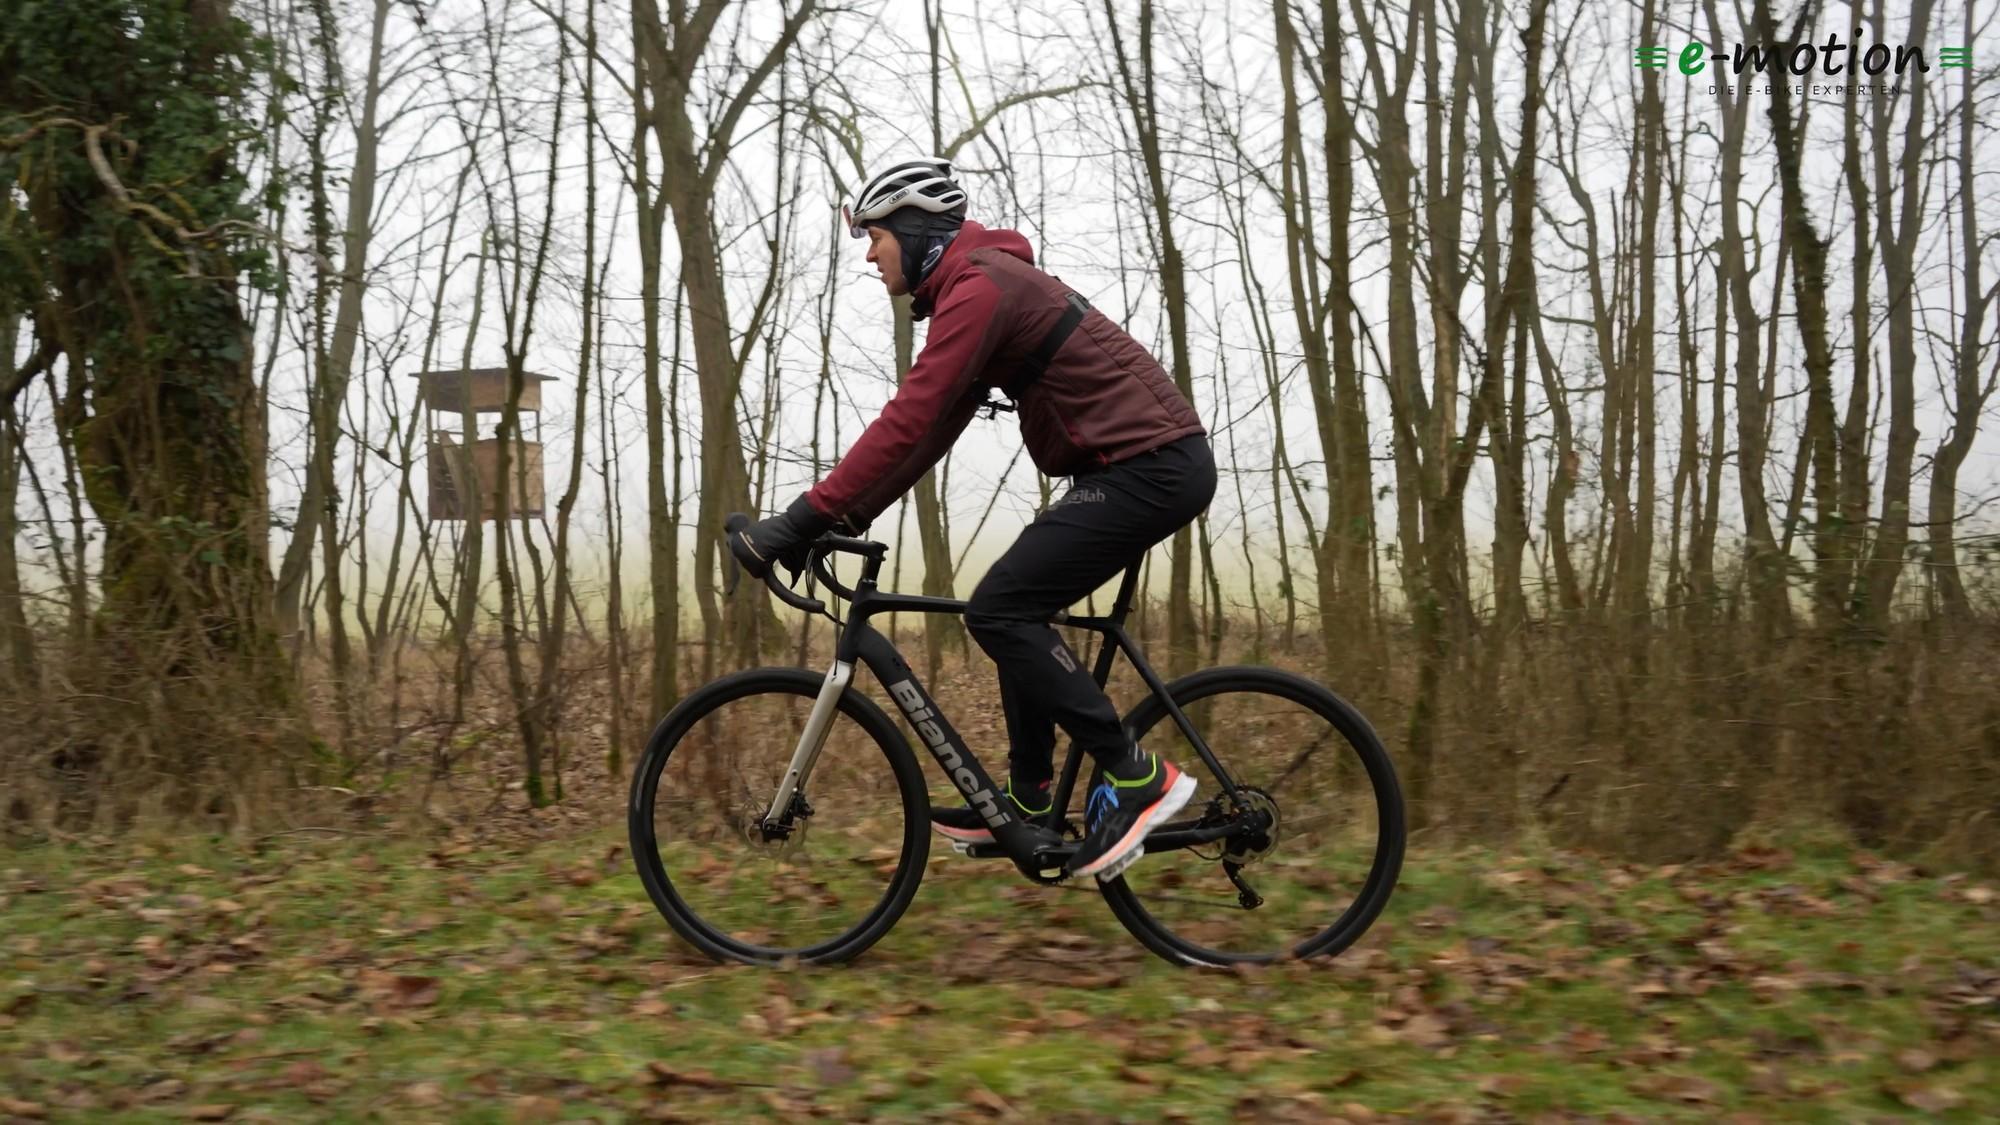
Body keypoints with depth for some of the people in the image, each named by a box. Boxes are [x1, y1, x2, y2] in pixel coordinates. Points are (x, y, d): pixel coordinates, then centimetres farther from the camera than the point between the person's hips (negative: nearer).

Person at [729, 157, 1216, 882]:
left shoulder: (978, 284, -13)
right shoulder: (979, 285, 20)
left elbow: (908, 420, -22)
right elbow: (929, 430, 19)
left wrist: (807, 515, -21)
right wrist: (845, 518, 13)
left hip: (1150, 467, -10)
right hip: (1151, 465, 10)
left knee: (998, 609, -12)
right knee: (1016, 611, 14)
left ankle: (1133, 777, -9)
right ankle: (1028, 804, 19)